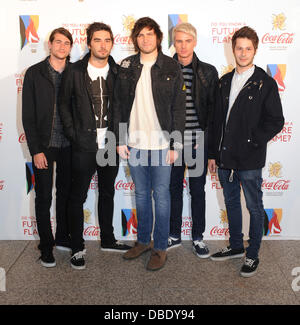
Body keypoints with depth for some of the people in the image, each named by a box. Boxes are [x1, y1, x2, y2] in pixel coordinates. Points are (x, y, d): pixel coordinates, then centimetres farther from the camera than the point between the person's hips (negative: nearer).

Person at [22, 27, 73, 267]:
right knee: (44, 198, 5)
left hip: (68, 146, 2)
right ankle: (46, 246, 20)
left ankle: (63, 238, 29)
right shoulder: (35, 73, -1)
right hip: (44, 146, -2)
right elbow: (28, 115, -4)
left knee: (66, 194, 12)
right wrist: (36, 149, -10)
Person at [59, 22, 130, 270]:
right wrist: (74, 135, -4)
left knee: (107, 193, 15)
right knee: (78, 197, 4)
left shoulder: (118, 72, 3)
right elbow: (64, 105, 3)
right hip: (84, 146, -2)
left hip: (110, 145, 3)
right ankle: (77, 247, 18)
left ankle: (108, 239, 32)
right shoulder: (76, 72, -2)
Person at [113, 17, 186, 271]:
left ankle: (160, 248, 17)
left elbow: (178, 109, -3)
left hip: (161, 143, -3)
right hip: (134, 143, 3)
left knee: (161, 195, 4)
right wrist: (120, 140, 2)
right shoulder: (127, 67, 6)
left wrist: (176, 144, -8)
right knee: (141, 194, 14)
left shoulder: (171, 68, -1)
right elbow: (119, 105, 8)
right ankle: (143, 241, 30)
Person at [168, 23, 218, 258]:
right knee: (174, 188, 11)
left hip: (197, 141, 0)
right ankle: (174, 234, 26)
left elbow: (214, 108, 3)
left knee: (198, 190, 8)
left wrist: (207, 139, -5)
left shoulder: (208, 72, 3)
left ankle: (198, 238, 22)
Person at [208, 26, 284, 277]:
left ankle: (253, 255, 21)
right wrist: (213, 153, 10)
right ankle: (235, 246, 34)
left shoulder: (265, 83, -5)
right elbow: (217, 120, 12)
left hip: (249, 161, -5)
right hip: (225, 157, 6)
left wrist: (252, 142, -14)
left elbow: (276, 121, -6)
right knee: (231, 203, 17)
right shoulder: (225, 82, 11)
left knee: (255, 208, 6)